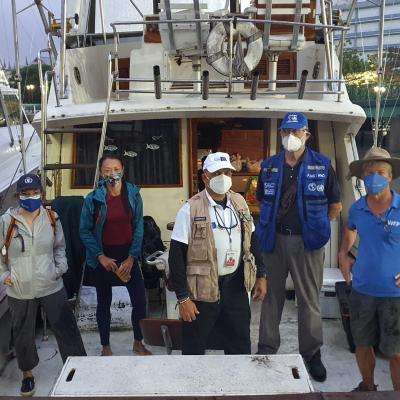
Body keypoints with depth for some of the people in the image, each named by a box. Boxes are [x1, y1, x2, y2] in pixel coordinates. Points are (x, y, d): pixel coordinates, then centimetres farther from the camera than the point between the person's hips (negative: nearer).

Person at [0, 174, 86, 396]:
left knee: (66, 328, 7)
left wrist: (61, 267, -2)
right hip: (20, 291, 0)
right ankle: (27, 373, 40)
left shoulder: (52, 218, -3)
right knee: (24, 334, 16)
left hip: (52, 287, 1)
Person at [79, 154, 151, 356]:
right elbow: (84, 231, -4)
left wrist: (131, 258, -8)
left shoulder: (133, 195, -6)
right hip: (103, 257, -1)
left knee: (139, 300, 2)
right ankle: (105, 347, 30)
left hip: (128, 254, 1)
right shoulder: (93, 199, -10)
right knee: (104, 303, 12)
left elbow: (138, 228, -2)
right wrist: (101, 256, -12)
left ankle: (138, 342, 25)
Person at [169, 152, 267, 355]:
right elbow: (177, 255, -13)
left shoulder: (239, 203, 4)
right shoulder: (191, 209, -13)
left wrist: (261, 275, 10)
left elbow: (251, 240, 14)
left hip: (236, 286, 5)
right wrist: (183, 298, -14)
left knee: (241, 346, 17)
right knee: (195, 349, 12)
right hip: (203, 289, -4)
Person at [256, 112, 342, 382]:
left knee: (309, 299, 6)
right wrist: (271, 225, 9)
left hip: (306, 242, -2)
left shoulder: (322, 166, -1)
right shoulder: (269, 166, 6)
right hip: (274, 239, 2)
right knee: (272, 296, 11)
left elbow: (336, 206, 6)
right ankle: (267, 349, 24)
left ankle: (312, 353, 22)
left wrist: (313, 225, 5)